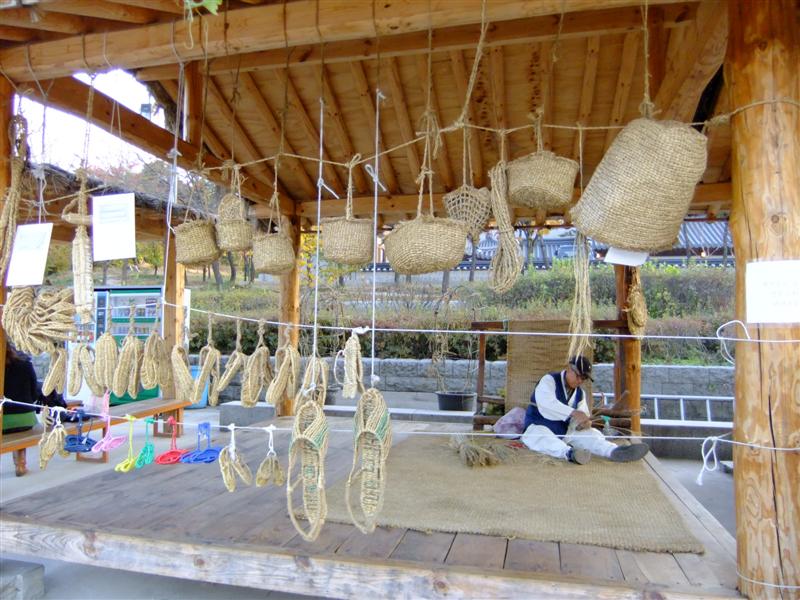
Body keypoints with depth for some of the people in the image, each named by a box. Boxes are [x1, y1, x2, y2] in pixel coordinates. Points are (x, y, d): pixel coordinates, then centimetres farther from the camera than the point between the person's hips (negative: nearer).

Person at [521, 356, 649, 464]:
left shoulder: (580, 393, 12)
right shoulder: (549, 380, -9)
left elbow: (582, 417, 4)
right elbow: (546, 403, -29)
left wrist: (584, 422, -22)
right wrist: (573, 413, -40)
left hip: (564, 431, 6)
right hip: (538, 428, -5)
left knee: (590, 434, -19)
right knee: (544, 439, -39)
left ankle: (614, 451, -45)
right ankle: (569, 453, -65)